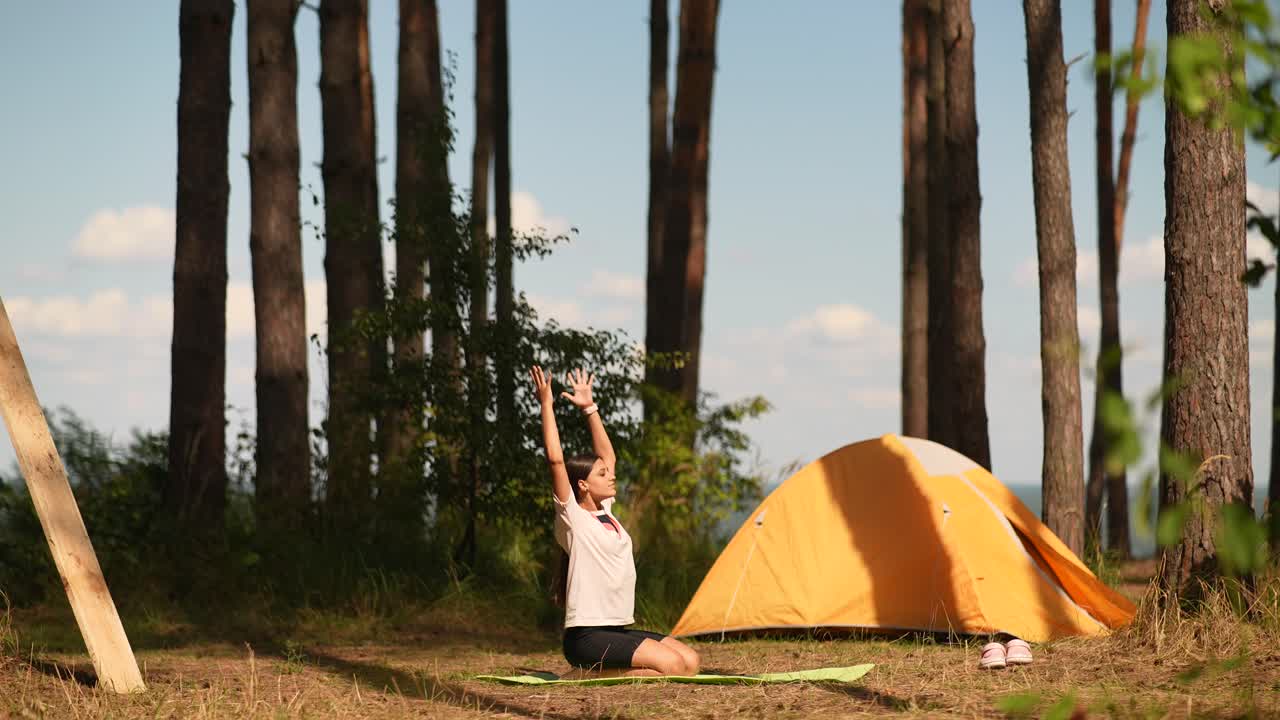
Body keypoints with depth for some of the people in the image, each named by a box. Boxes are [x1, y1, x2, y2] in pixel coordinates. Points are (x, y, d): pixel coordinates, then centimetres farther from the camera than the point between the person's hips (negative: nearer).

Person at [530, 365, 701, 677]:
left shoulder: (605, 512, 15)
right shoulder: (573, 517, -7)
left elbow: (607, 456, 25)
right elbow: (555, 459, -17)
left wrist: (590, 408, 22)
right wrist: (546, 406, -11)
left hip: (617, 630, 9)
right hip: (585, 636, -9)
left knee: (690, 661, -3)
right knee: (671, 665, -23)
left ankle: (596, 672, 4)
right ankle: (588, 677, -9)